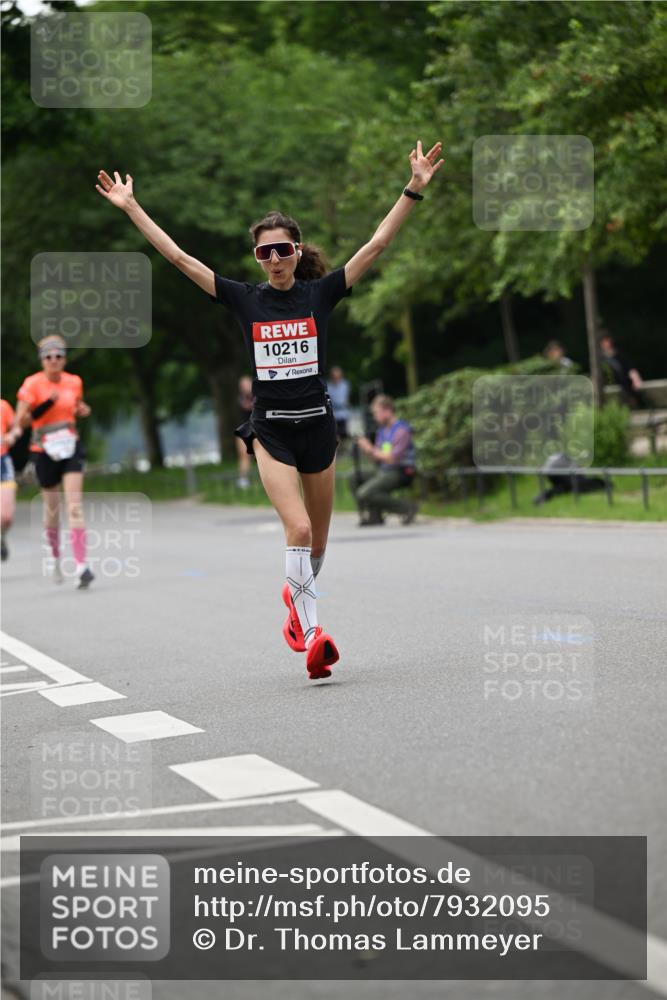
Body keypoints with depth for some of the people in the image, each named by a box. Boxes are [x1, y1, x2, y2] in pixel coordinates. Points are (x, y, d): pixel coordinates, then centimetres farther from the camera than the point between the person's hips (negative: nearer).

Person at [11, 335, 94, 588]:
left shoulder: (74, 382, 4)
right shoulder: (33, 384, -8)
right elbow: (21, 418, -16)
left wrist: (82, 410, 2)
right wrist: (47, 403, -28)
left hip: (71, 448, 2)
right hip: (44, 451, -2)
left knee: (74, 506, -14)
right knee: (52, 510, 10)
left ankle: (81, 566, -21)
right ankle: (56, 558, 36)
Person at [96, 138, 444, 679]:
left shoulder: (320, 294, -1)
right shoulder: (245, 299, 0)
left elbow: (377, 244, -6)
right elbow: (178, 256, 1)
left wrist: (414, 189, -13)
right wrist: (131, 206, -1)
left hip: (317, 423, 2)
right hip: (271, 427, -1)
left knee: (317, 537, 12)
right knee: (298, 527, -18)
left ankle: (298, 596, 41)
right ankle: (313, 632, -16)